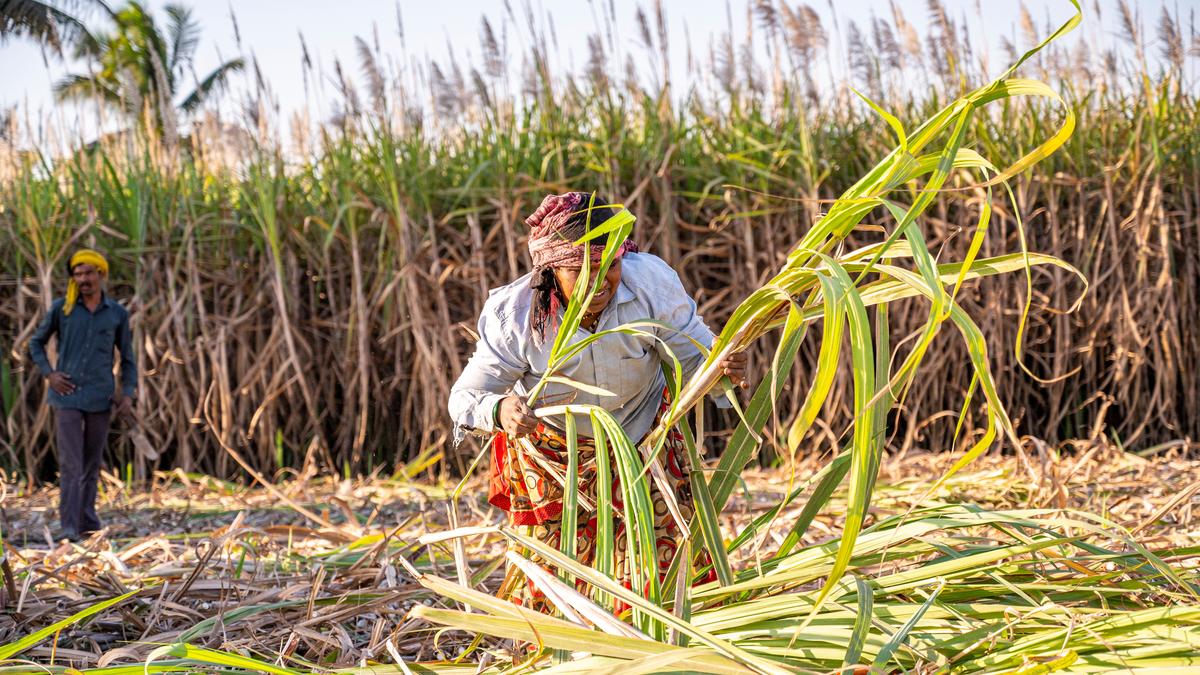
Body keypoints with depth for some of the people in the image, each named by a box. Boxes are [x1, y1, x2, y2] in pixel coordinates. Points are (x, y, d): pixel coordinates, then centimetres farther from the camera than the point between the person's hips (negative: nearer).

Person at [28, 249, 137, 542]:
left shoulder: (117, 314, 3)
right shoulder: (61, 308, 0)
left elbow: (127, 358, 10)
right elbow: (36, 343, 11)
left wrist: (128, 395, -2)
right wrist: (49, 374, -4)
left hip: (100, 399, 2)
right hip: (67, 396, -2)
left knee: (92, 463, 9)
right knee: (70, 463, -9)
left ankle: (87, 521, 21)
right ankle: (69, 527, -10)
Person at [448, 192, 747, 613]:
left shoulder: (651, 282, -27)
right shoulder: (516, 315, -30)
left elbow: (694, 354, -18)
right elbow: (465, 397, -22)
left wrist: (723, 366, -42)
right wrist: (499, 410, -46)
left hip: (643, 436, 1)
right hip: (551, 450, -1)